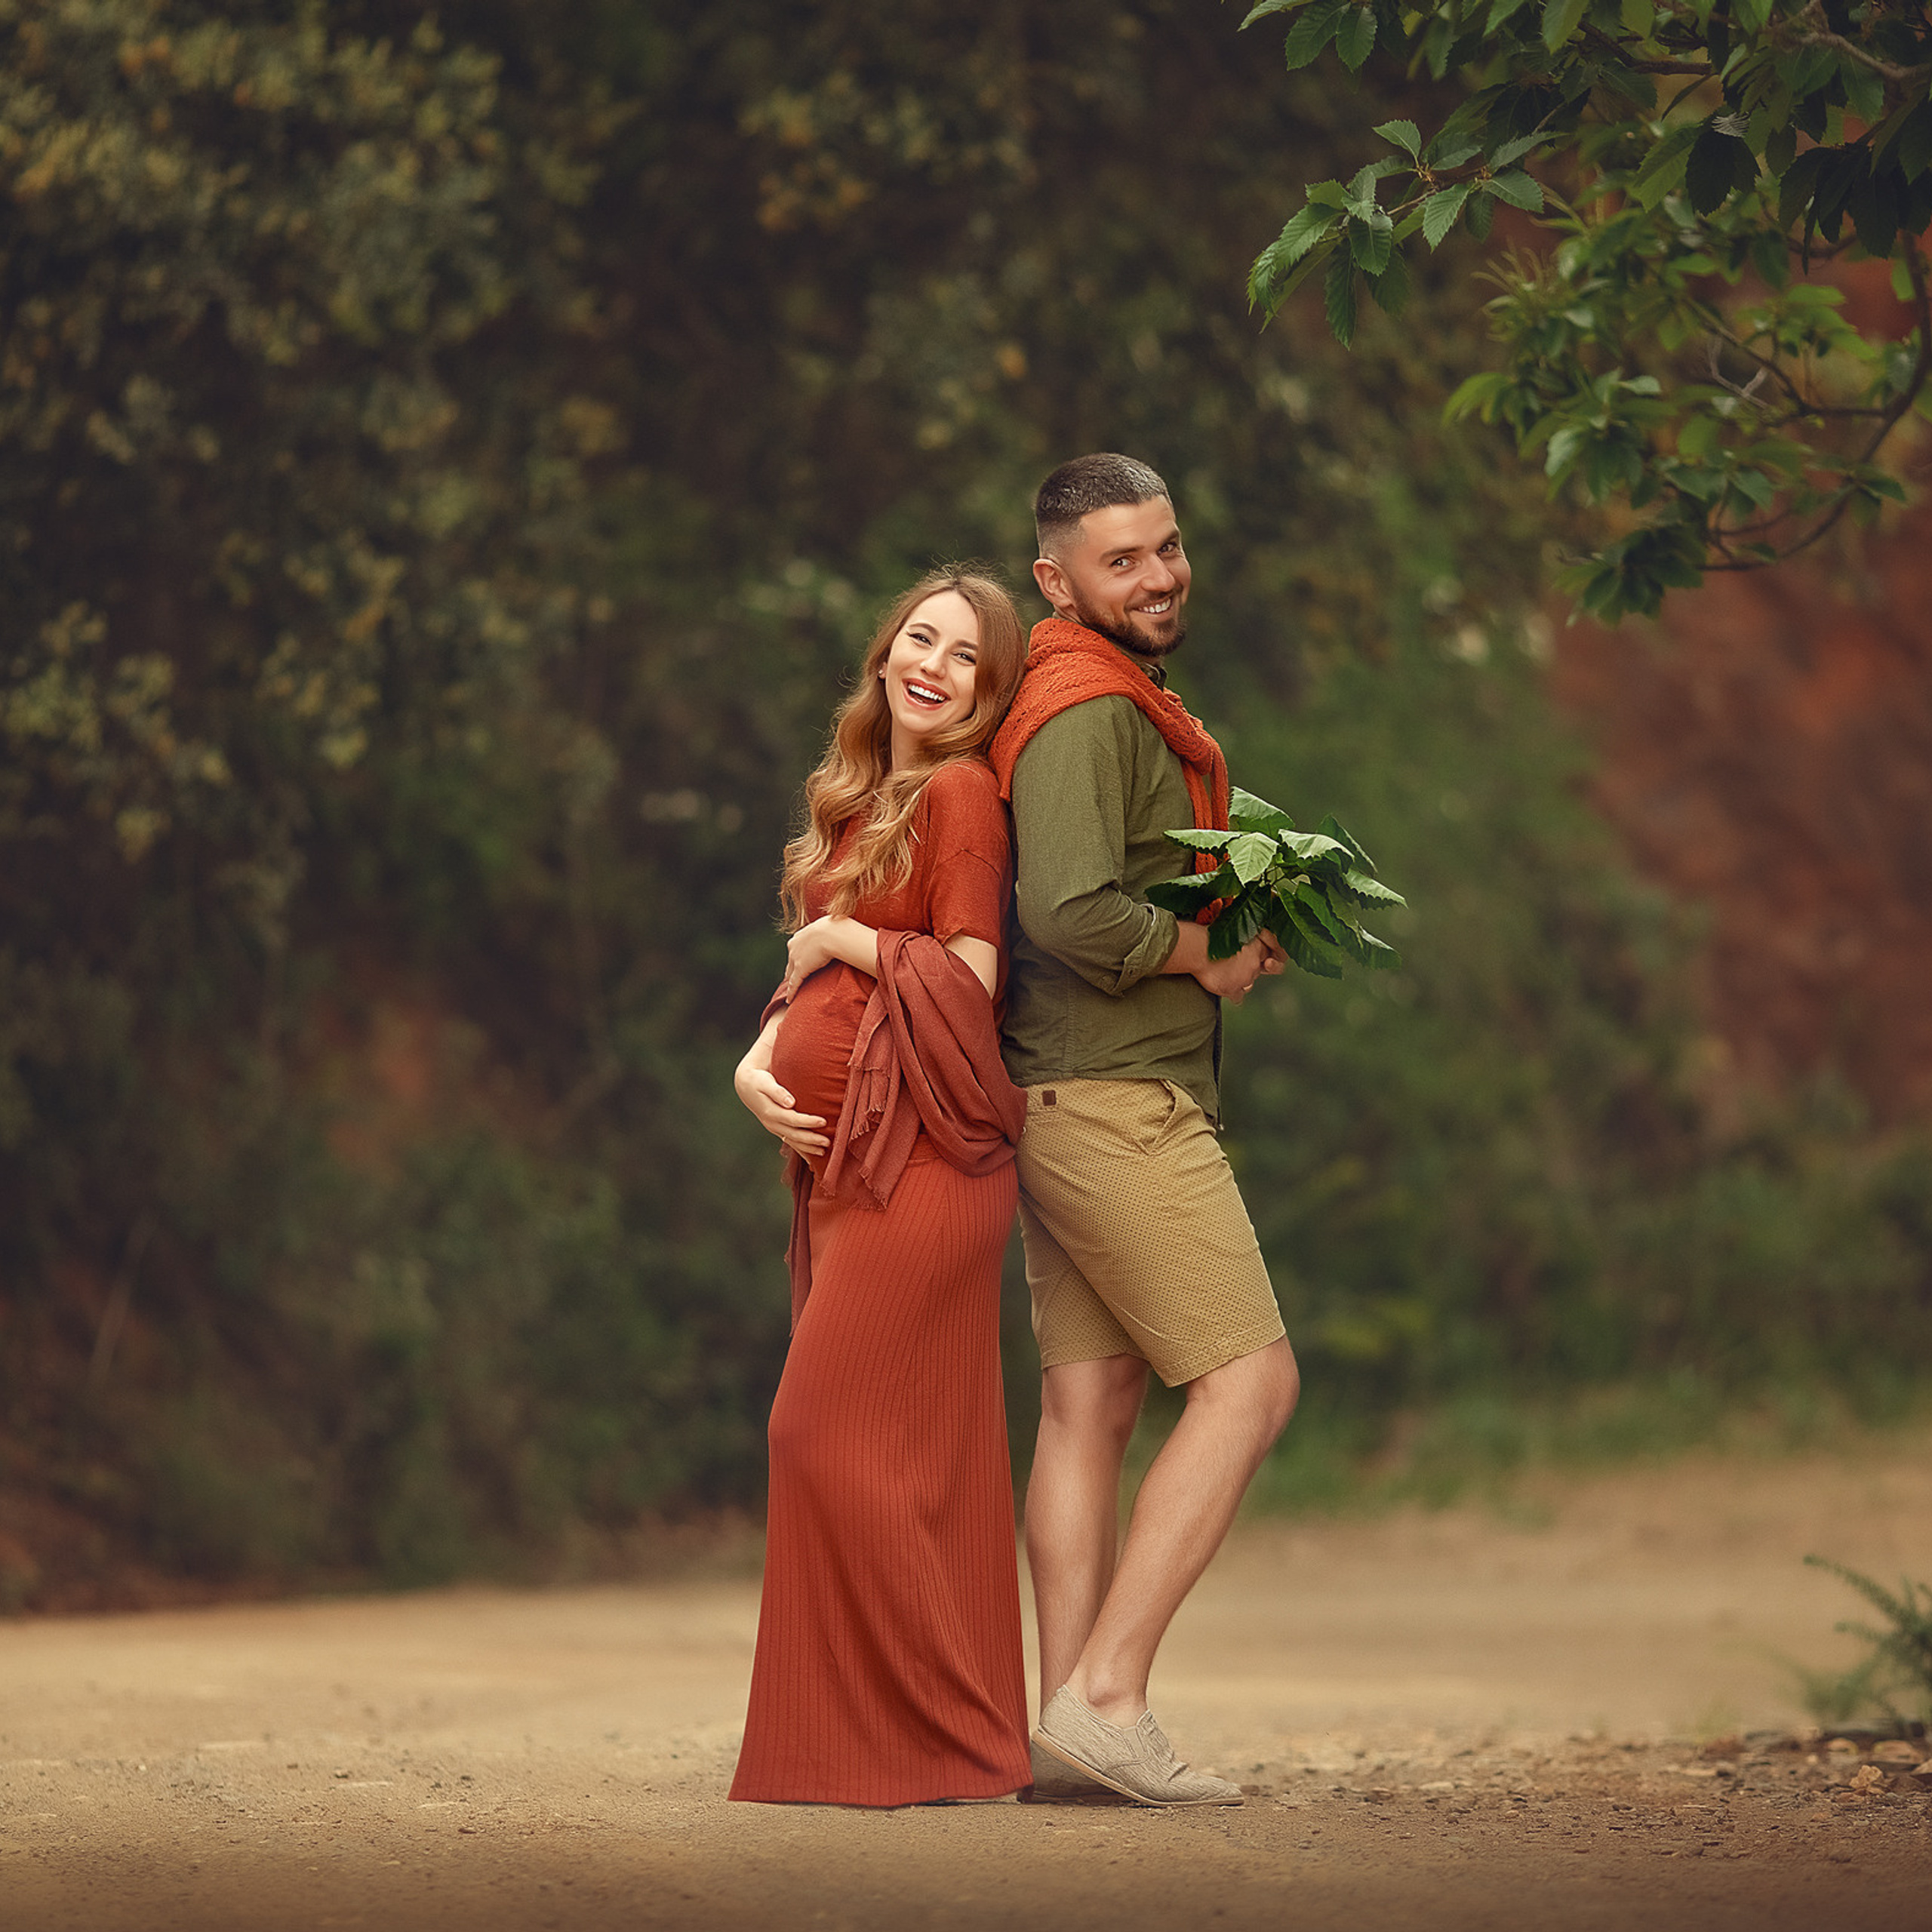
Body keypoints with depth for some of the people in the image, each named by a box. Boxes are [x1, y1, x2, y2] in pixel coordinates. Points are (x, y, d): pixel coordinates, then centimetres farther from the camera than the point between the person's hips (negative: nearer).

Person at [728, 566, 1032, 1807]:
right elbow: (815, 981, 20)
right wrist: (758, 1062, 2)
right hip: (842, 1156, 8)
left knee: (834, 1431, -11)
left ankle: (941, 1741, -6)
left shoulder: (962, 795, -7)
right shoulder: (860, 801, 19)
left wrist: (841, 940, -3)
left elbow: (969, 984, -14)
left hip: (923, 1153, -8)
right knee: (908, 1453, 8)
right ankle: (943, 1738, 11)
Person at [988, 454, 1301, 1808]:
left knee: (1090, 1403, 5)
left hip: (1074, 1102, 10)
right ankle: (1107, 1697, -14)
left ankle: (1069, 1725, 3)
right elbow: (1075, 912, -27)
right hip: (1118, 1100, -10)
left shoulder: (1130, 705, 20)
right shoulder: (1087, 710, -14)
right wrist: (1208, 957, -11)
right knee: (1251, 1381, -11)